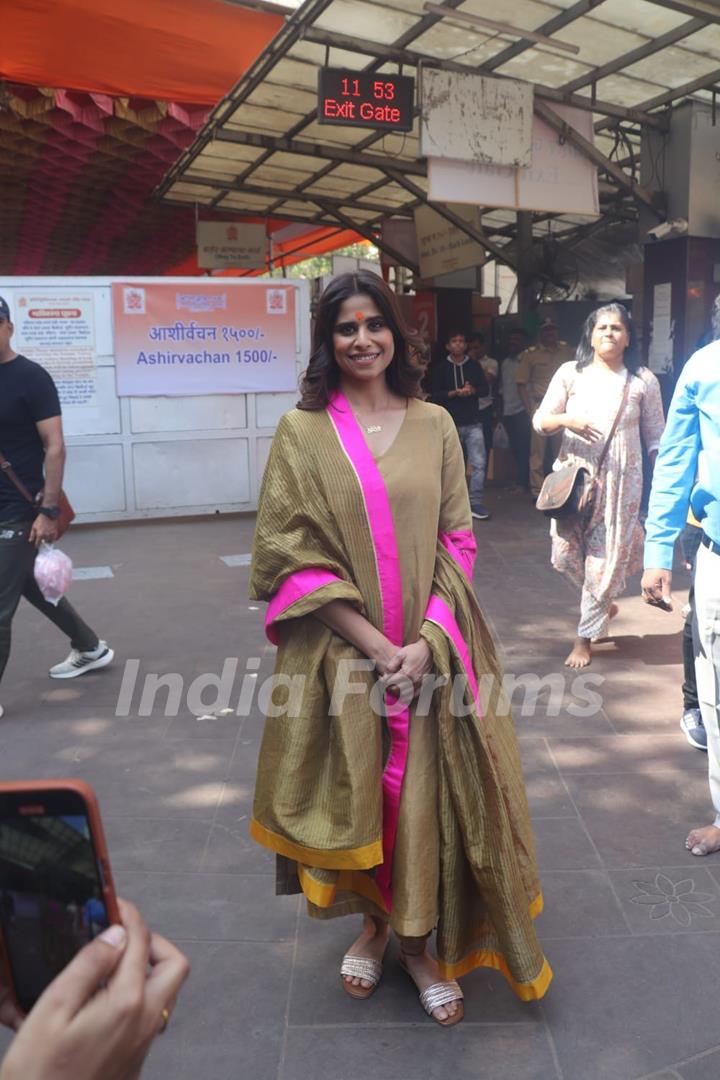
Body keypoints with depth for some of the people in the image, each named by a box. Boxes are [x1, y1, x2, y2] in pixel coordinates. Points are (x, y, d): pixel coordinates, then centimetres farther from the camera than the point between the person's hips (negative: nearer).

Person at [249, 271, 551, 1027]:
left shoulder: (433, 425, 4)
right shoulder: (302, 431, -3)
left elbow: (456, 543, 3)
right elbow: (291, 556, -7)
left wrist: (426, 643, -11)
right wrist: (374, 644, -13)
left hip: (429, 655, 1)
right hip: (343, 654, -1)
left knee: (427, 794, 6)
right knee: (353, 792, 10)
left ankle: (418, 941, 30)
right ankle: (372, 921, 37)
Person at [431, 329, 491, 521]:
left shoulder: (474, 365, 7)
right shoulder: (441, 368, 4)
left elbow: (486, 389, 4)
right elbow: (435, 395, -2)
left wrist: (473, 390, -16)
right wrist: (454, 393, -17)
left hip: (473, 423, 0)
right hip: (451, 424, 0)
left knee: (479, 463, -10)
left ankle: (475, 503, -6)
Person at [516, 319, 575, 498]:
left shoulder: (565, 350, 8)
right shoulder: (530, 354, 0)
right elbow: (521, 383, 0)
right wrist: (529, 409, -6)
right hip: (540, 406, -3)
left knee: (561, 449, 9)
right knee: (538, 450, -2)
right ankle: (537, 490, 5)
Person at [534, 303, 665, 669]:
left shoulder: (643, 381, 3)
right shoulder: (570, 373, 4)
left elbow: (655, 438, 6)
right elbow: (539, 421, 1)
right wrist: (566, 419, -19)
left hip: (620, 480, -1)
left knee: (605, 557, -1)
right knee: (566, 555, 3)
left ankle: (585, 637, 13)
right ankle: (603, 604, 34)